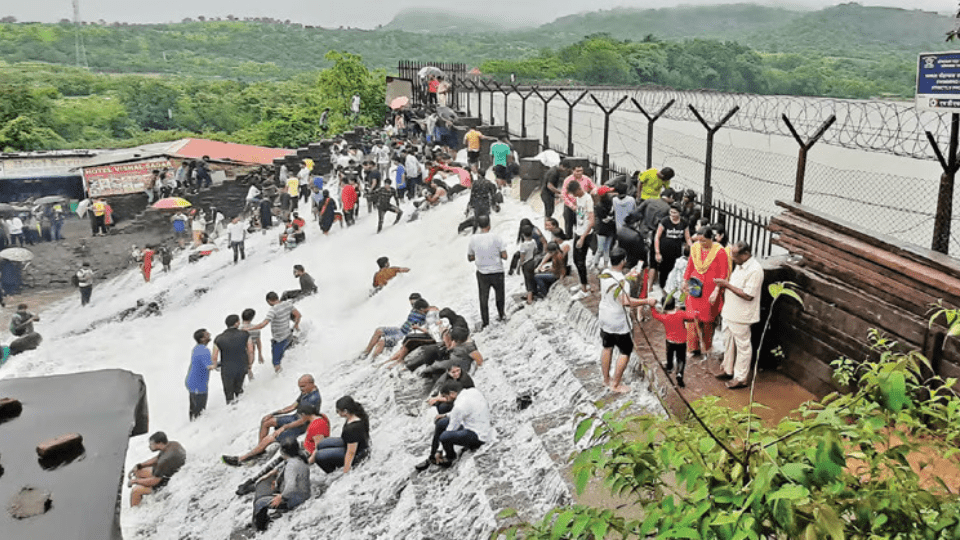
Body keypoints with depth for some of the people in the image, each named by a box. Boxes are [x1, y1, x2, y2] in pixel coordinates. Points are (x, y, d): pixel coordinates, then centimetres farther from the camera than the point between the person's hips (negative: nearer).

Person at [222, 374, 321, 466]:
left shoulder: (313, 399, -29)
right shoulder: (306, 391, 1)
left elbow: (303, 421, -26)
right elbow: (293, 407, 11)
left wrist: (284, 427, -21)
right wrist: (273, 414, 8)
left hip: (300, 427, -10)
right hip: (295, 417, 10)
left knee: (267, 439, -13)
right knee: (265, 421, 11)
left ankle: (240, 459, -4)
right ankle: (260, 449, 16)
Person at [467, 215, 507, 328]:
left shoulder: (473, 239, -7)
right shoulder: (495, 238, -13)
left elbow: (470, 258, 1)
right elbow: (504, 256, -13)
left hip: (482, 273, 1)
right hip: (497, 272, -1)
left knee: (483, 298, 12)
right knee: (499, 294, 23)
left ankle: (485, 322, 15)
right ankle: (501, 315, 41)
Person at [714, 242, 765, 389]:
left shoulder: (755, 270, -23)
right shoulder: (740, 265, 7)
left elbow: (748, 295, -26)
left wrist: (728, 285, -24)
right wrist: (724, 284, 4)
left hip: (741, 316, -10)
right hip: (730, 312, 10)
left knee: (742, 346, 4)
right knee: (728, 342, 21)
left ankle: (741, 378, 14)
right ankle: (729, 370, 37)